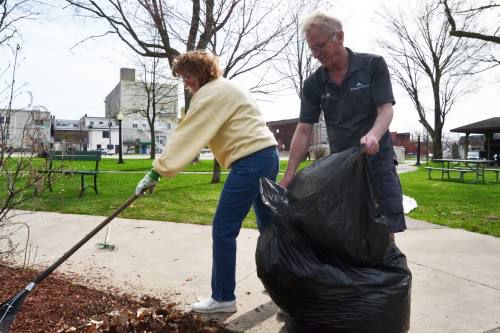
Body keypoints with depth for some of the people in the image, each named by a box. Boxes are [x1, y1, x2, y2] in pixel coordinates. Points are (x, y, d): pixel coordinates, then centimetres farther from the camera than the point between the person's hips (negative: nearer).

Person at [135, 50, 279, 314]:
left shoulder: (212, 93, -9)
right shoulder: (222, 89, 23)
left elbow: (187, 135, -15)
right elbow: (198, 135, 24)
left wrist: (157, 172, -14)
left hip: (251, 160, -11)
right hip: (267, 153, 11)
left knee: (223, 230, -4)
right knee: (268, 223, 20)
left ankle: (223, 298, 6)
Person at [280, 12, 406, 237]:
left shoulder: (373, 65, -5)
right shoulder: (313, 84, 1)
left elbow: (386, 109, -11)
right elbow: (304, 131, -3)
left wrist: (374, 135, -35)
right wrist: (289, 176, -11)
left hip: (378, 162, -2)